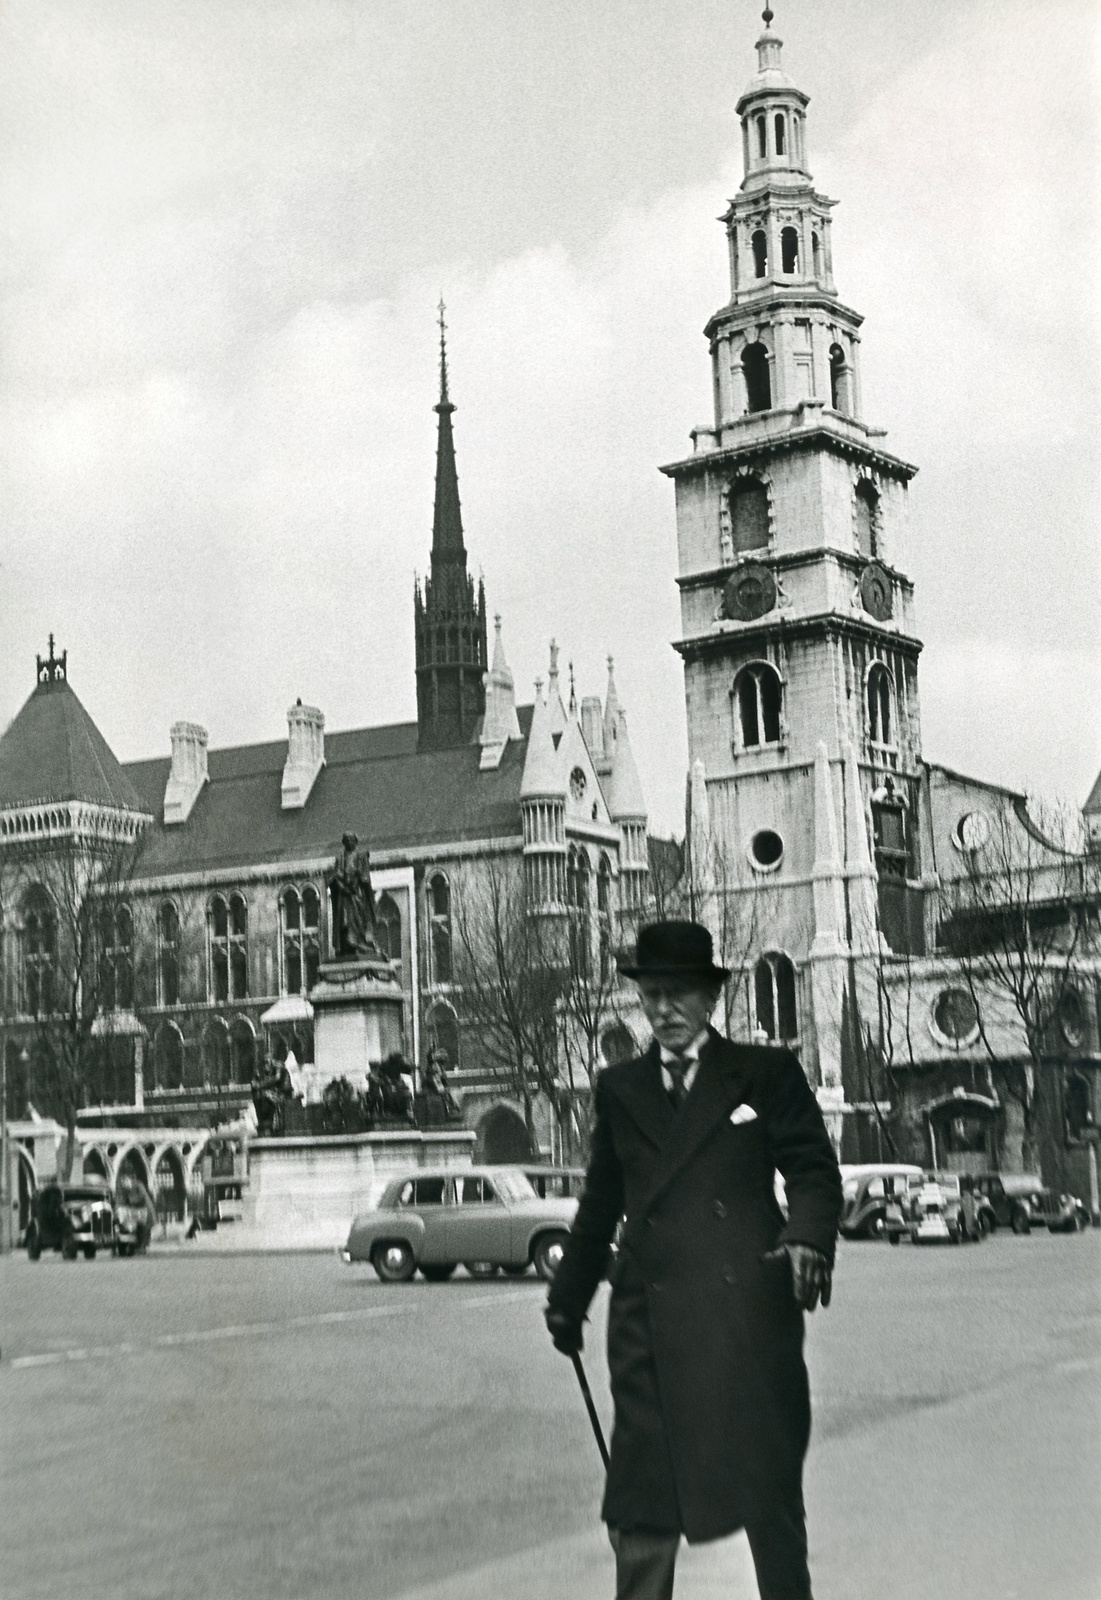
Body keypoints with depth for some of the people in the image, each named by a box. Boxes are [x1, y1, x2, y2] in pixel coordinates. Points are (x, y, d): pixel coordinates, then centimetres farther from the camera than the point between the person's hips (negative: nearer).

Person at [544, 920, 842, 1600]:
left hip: (750, 1316, -2)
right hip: (650, 1327, 2)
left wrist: (808, 1238, -17)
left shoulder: (767, 1073, 7)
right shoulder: (619, 1090, 16)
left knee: (771, 1489, 4)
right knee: (639, 1505, -2)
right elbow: (600, 1205, 22)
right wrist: (568, 1299, 23)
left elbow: (814, 1172, 3)